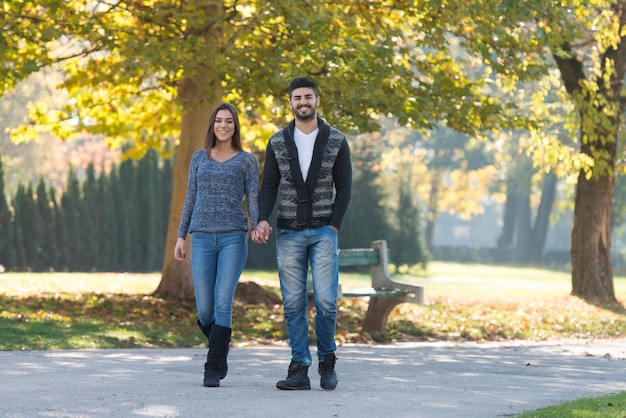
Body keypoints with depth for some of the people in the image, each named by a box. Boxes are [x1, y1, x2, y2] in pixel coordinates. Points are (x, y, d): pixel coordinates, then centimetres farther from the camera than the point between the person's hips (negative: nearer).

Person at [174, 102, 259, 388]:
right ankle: (220, 348, 28)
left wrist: (258, 227, -17)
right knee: (205, 310, -2)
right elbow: (191, 199, 15)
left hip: (233, 238, -2)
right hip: (202, 240, 2)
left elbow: (253, 201, 3)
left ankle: (213, 369, -7)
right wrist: (181, 236, 8)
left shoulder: (247, 161, 8)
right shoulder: (199, 158, 15)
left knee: (223, 304, -13)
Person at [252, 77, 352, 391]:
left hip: (323, 232, -2)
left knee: (325, 302, -9)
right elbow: (269, 187, 4)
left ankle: (327, 359, 13)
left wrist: (334, 226, -9)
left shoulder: (336, 141, 1)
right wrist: (262, 221, -12)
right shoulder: (277, 143, 5)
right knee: (293, 304, 0)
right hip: (289, 234, 2)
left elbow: (344, 188, 1)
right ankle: (299, 369, 4)